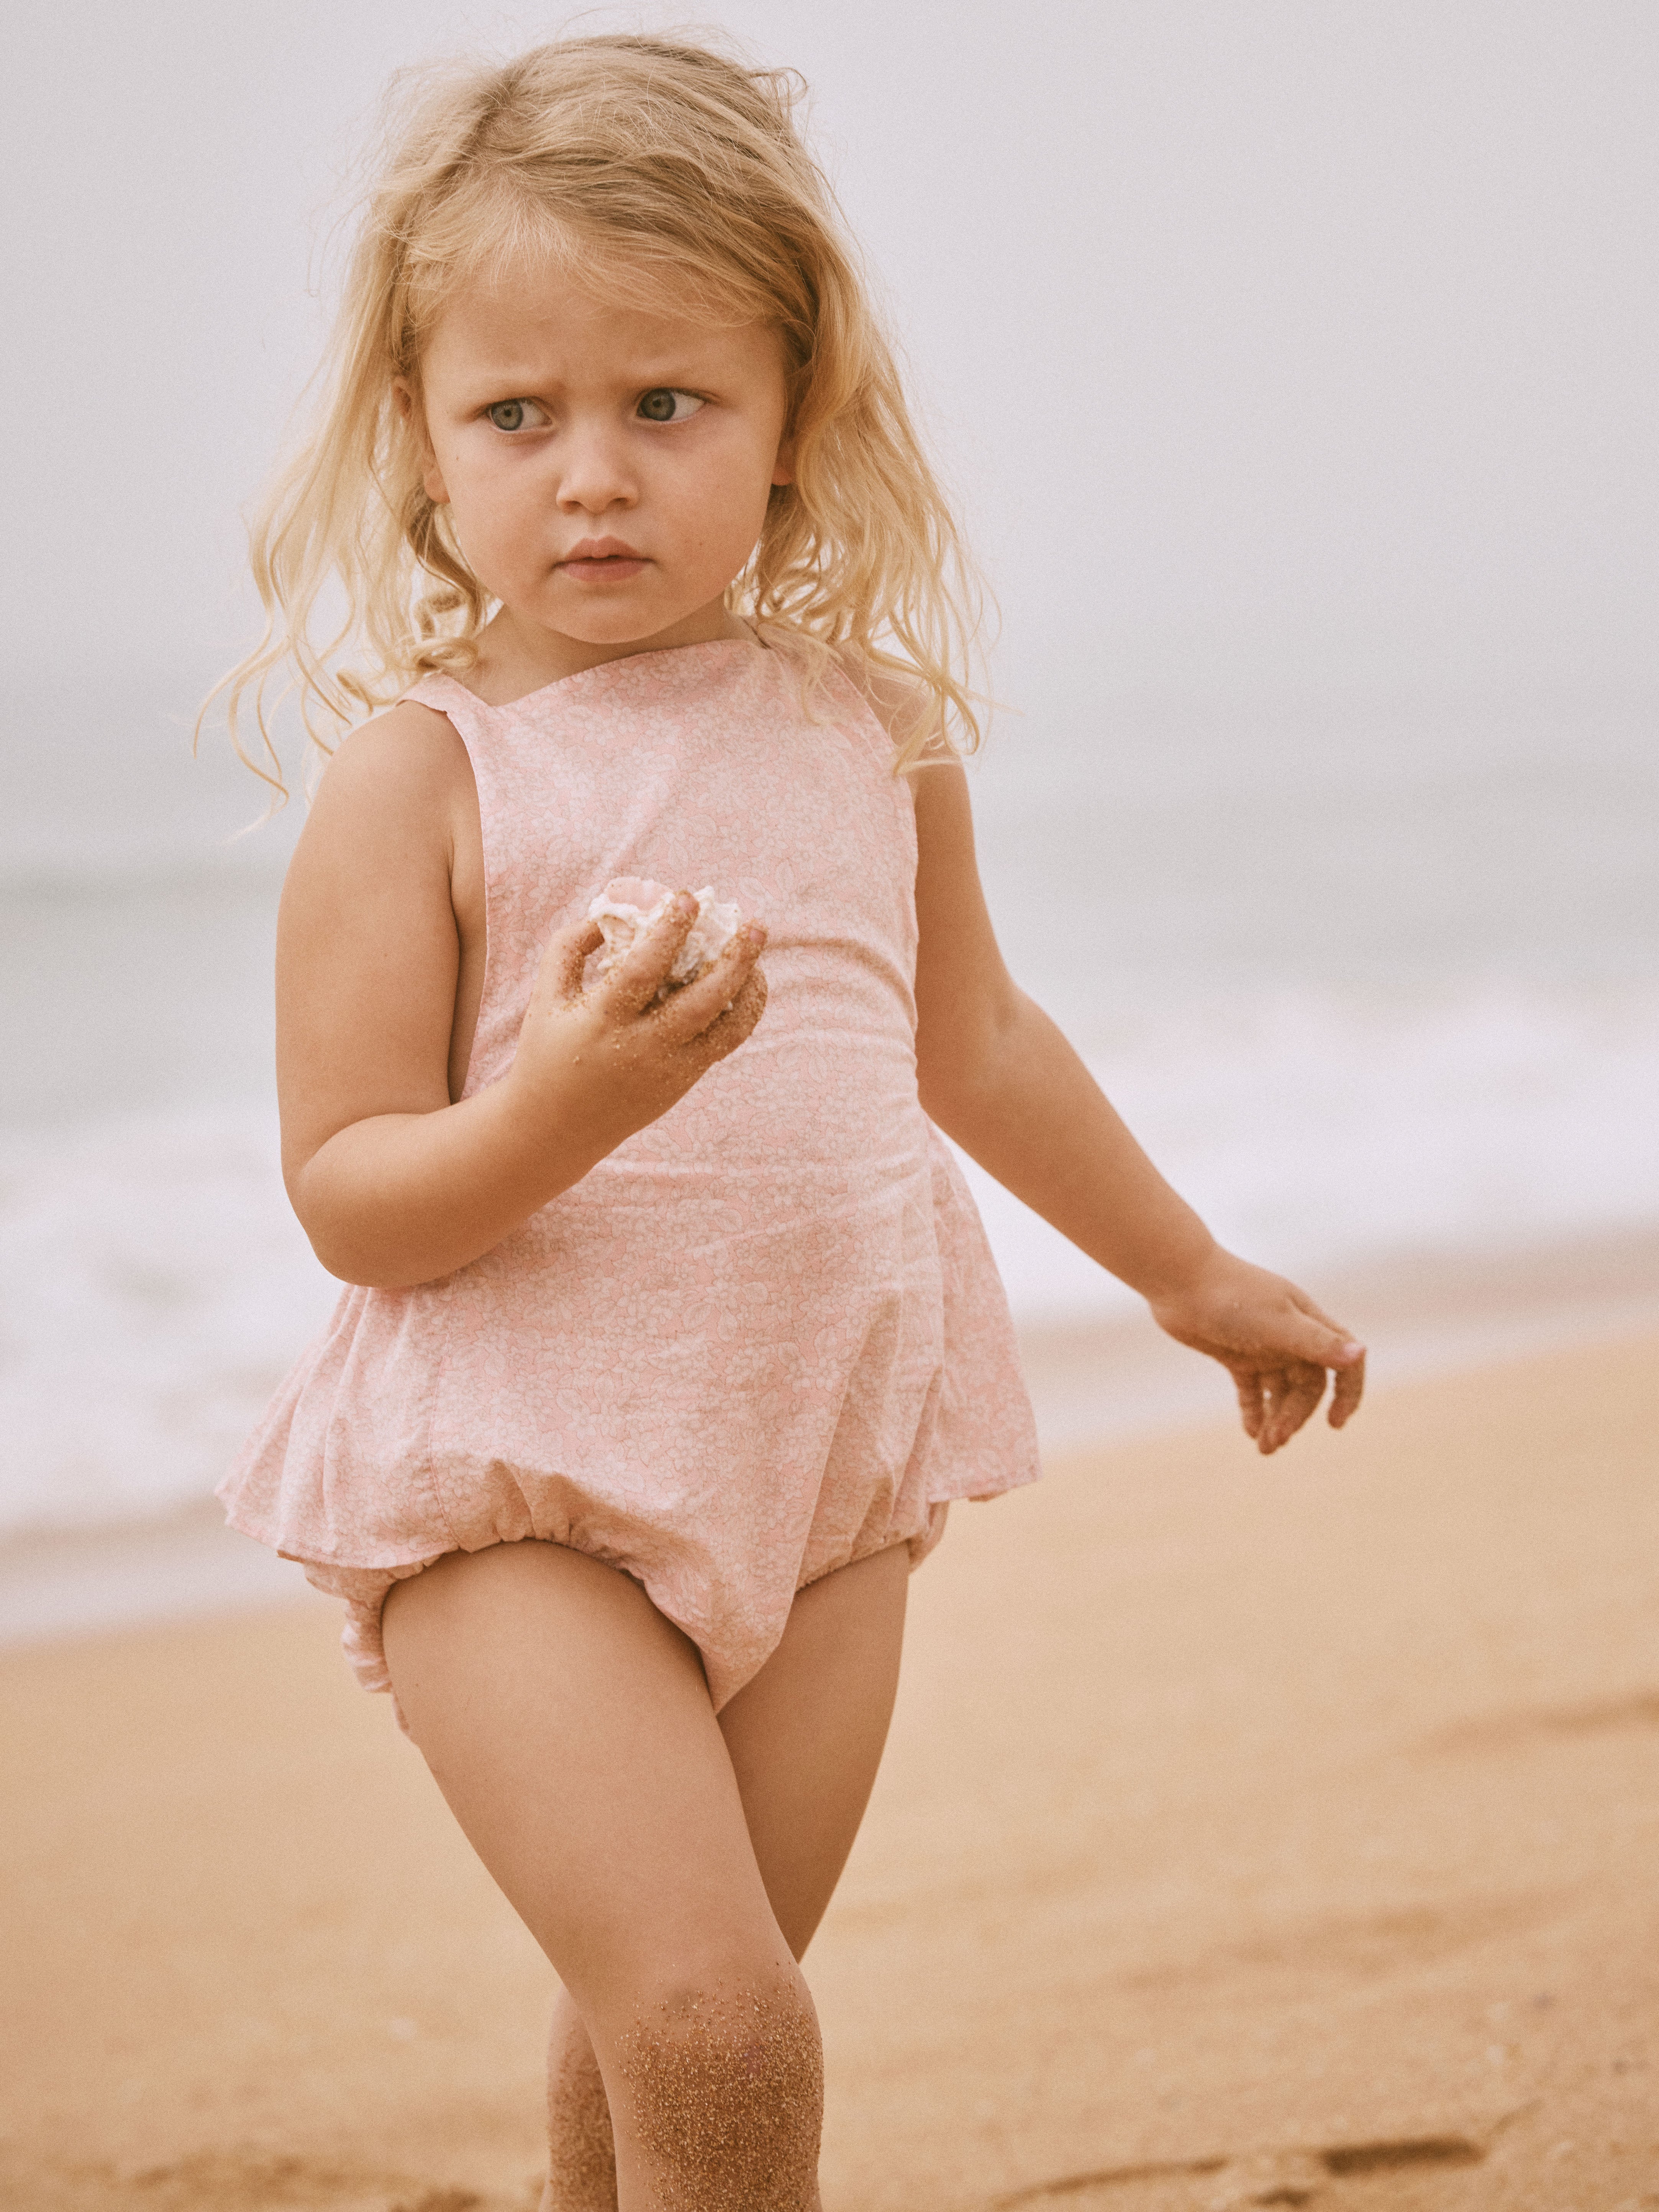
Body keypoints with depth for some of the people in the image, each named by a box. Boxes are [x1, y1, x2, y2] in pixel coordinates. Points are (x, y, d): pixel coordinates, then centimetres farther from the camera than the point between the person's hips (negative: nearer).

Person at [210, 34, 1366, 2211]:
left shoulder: (873, 730, 6)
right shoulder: (428, 769, -8)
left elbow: (973, 1042, 24)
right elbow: (349, 1198, -10)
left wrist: (1196, 1275, 35)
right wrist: (573, 1100, -29)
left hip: (823, 1464, 5)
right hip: (517, 1497, -5)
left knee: (666, 2036, 12)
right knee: (709, 2026, -17)